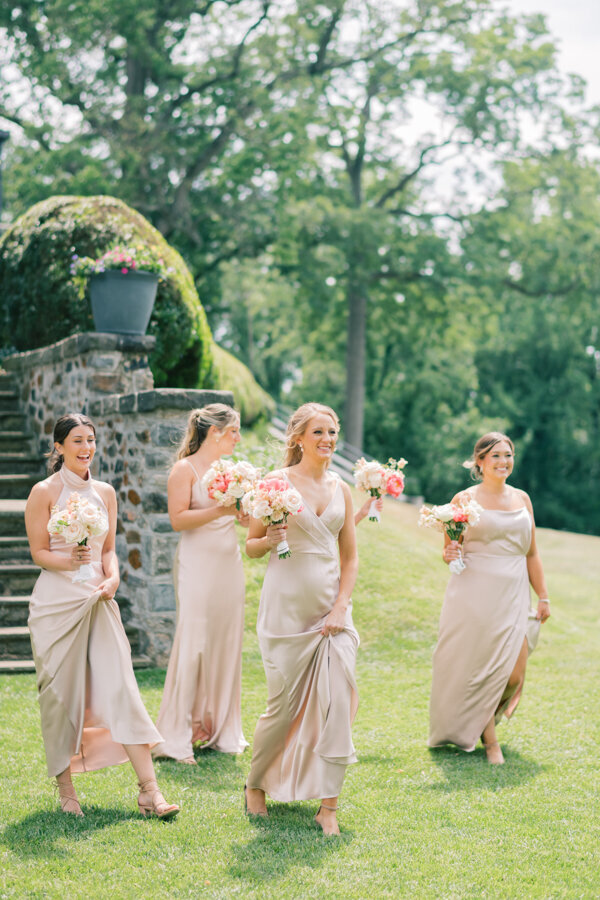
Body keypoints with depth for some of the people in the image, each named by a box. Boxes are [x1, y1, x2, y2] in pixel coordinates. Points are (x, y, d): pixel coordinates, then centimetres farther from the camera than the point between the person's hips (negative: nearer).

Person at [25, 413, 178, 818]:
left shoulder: (105, 492, 11)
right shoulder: (45, 492, -2)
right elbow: (39, 552, -2)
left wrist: (112, 577, -3)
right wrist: (68, 561, -21)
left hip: (98, 602, 3)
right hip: (56, 602, -3)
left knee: (120, 687, -4)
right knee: (60, 693, 1)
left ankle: (149, 790, -6)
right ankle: (66, 788, 15)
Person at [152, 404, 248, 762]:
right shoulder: (185, 469, -7)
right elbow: (178, 519, -15)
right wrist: (221, 509, -21)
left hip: (229, 564, 7)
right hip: (198, 564, -7)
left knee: (226, 642, 8)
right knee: (193, 644, -8)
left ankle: (221, 730, 18)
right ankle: (177, 736, -2)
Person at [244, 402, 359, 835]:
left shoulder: (341, 489, 9)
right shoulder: (277, 483, -3)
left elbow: (350, 557, 12)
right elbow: (251, 546, 3)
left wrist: (341, 606, -1)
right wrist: (270, 539, -18)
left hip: (332, 605, 4)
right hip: (287, 606, -3)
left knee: (337, 701, -6)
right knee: (284, 706, 3)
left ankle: (329, 805, 1)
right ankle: (256, 783, 28)